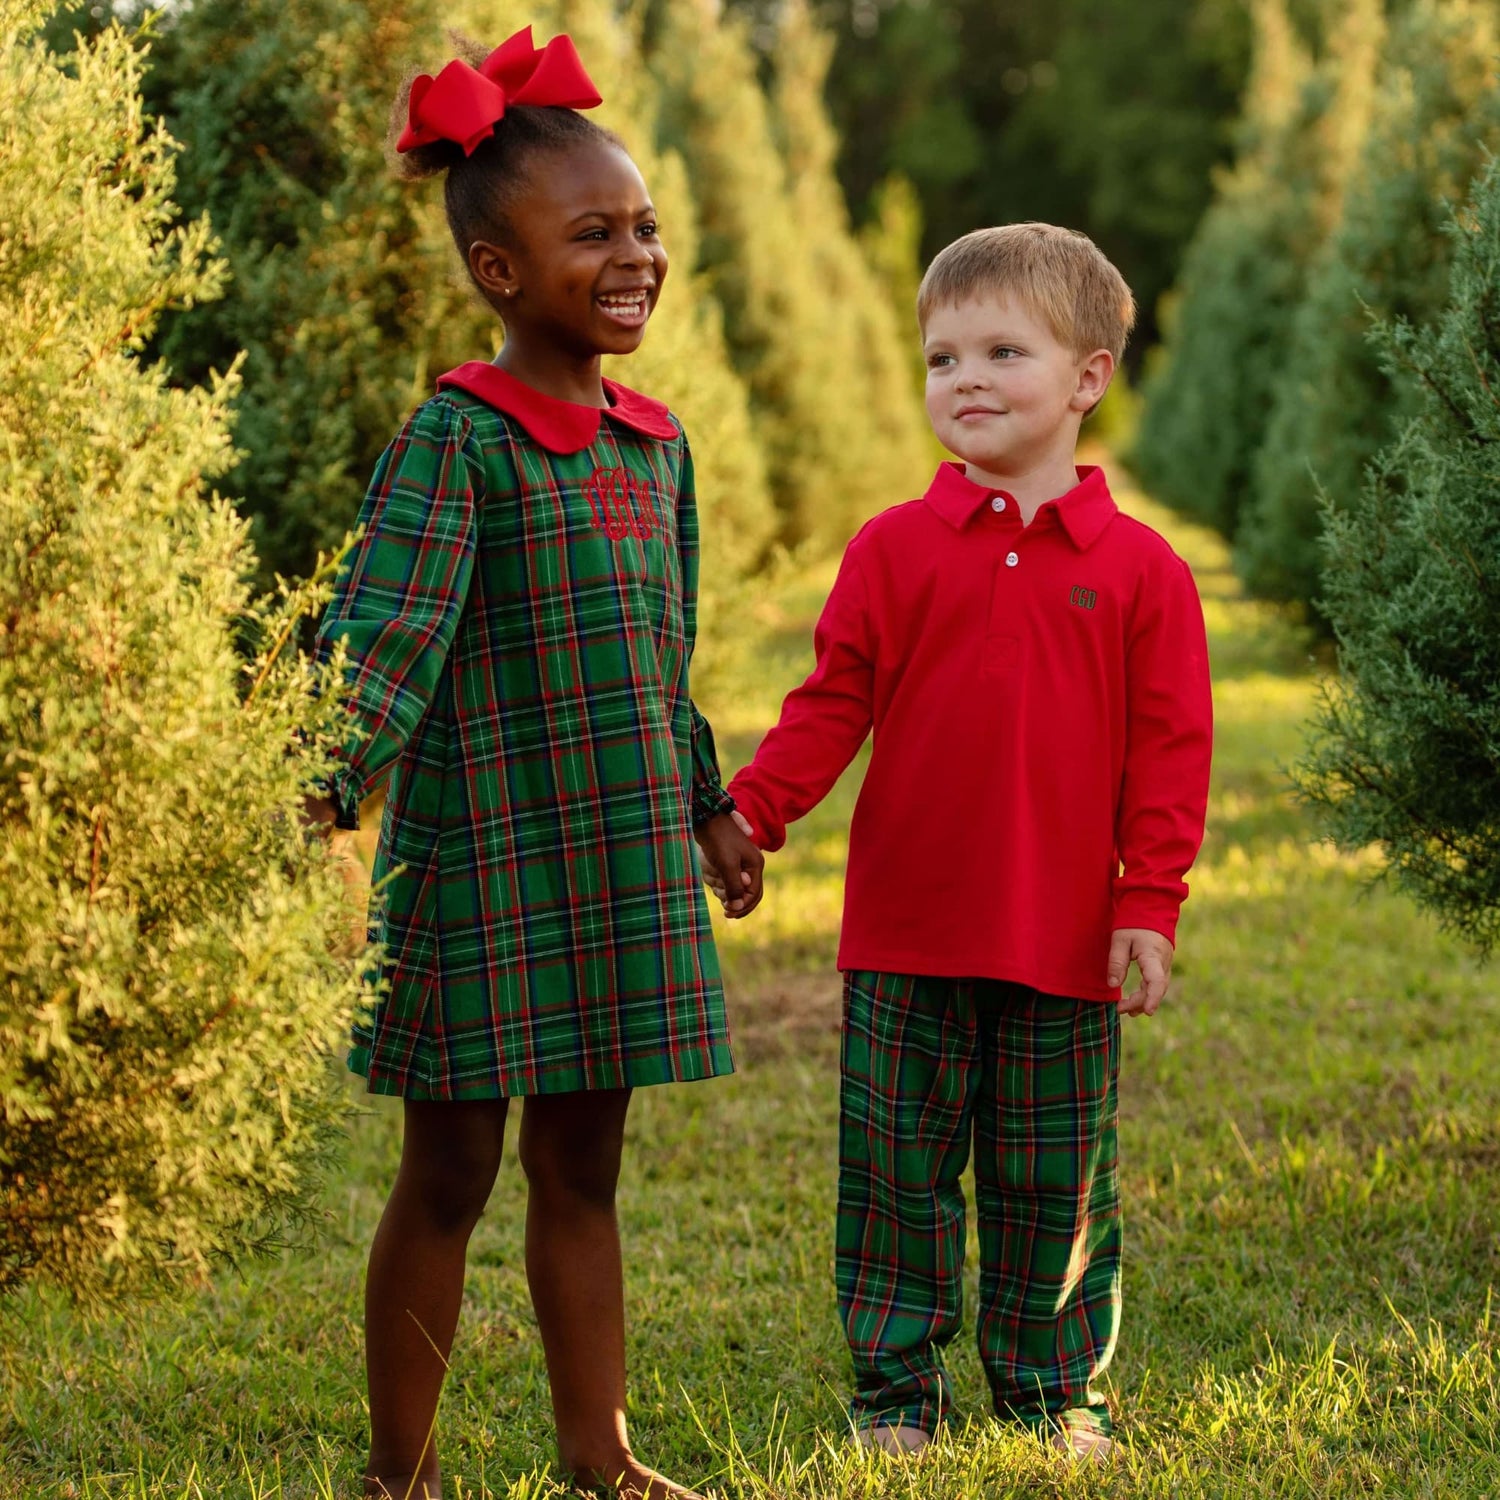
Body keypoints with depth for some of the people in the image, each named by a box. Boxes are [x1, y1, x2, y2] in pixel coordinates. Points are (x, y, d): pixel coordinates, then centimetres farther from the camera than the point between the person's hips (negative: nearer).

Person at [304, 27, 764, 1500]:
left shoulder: (657, 440, 9)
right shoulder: (456, 437, -12)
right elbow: (382, 634, -22)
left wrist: (708, 807, 28)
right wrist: (324, 791, -36)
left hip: (620, 866, 6)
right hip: (478, 865, -6)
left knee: (583, 1167, 14)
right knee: (448, 1172, 4)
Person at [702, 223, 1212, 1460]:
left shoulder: (1140, 569, -1)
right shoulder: (894, 550, 1)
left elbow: (1169, 751, -1)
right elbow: (833, 705, 3)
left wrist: (1149, 904, -5)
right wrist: (750, 811, -10)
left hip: (1066, 941, -1)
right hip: (907, 936, 1)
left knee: (1054, 1184, 11)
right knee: (895, 1173, 8)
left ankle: (1055, 1389, 26)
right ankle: (897, 1388, 20)